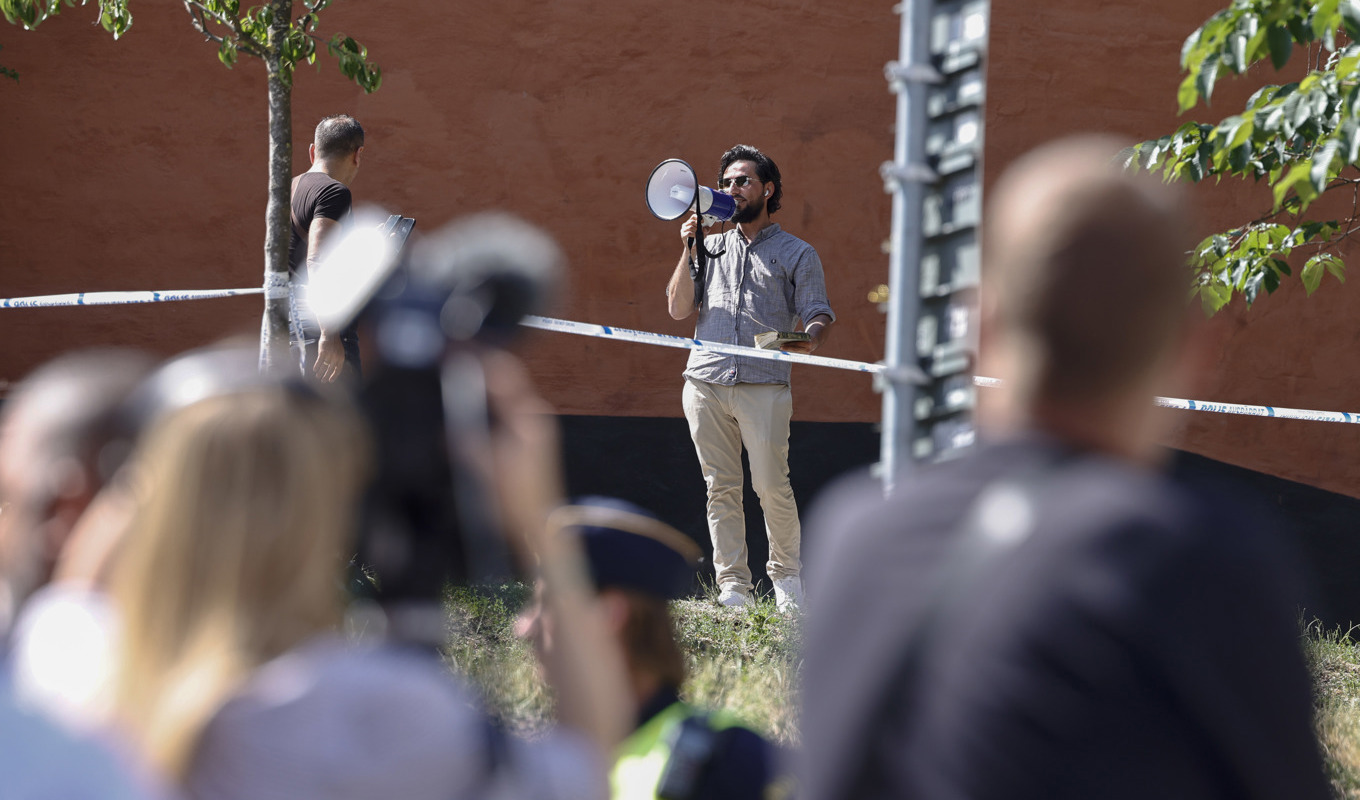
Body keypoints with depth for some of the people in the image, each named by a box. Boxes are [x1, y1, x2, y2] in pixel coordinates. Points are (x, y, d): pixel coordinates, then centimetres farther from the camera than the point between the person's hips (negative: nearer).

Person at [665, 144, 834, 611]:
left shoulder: (797, 254, 11)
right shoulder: (710, 248, 21)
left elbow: (819, 316, 4)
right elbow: (678, 309, 14)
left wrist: (809, 340, -19)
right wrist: (688, 252, 4)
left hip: (764, 386, -3)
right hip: (705, 385, 3)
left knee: (771, 485, -8)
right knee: (721, 487, 1)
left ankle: (787, 574, 11)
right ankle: (732, 587, 5)